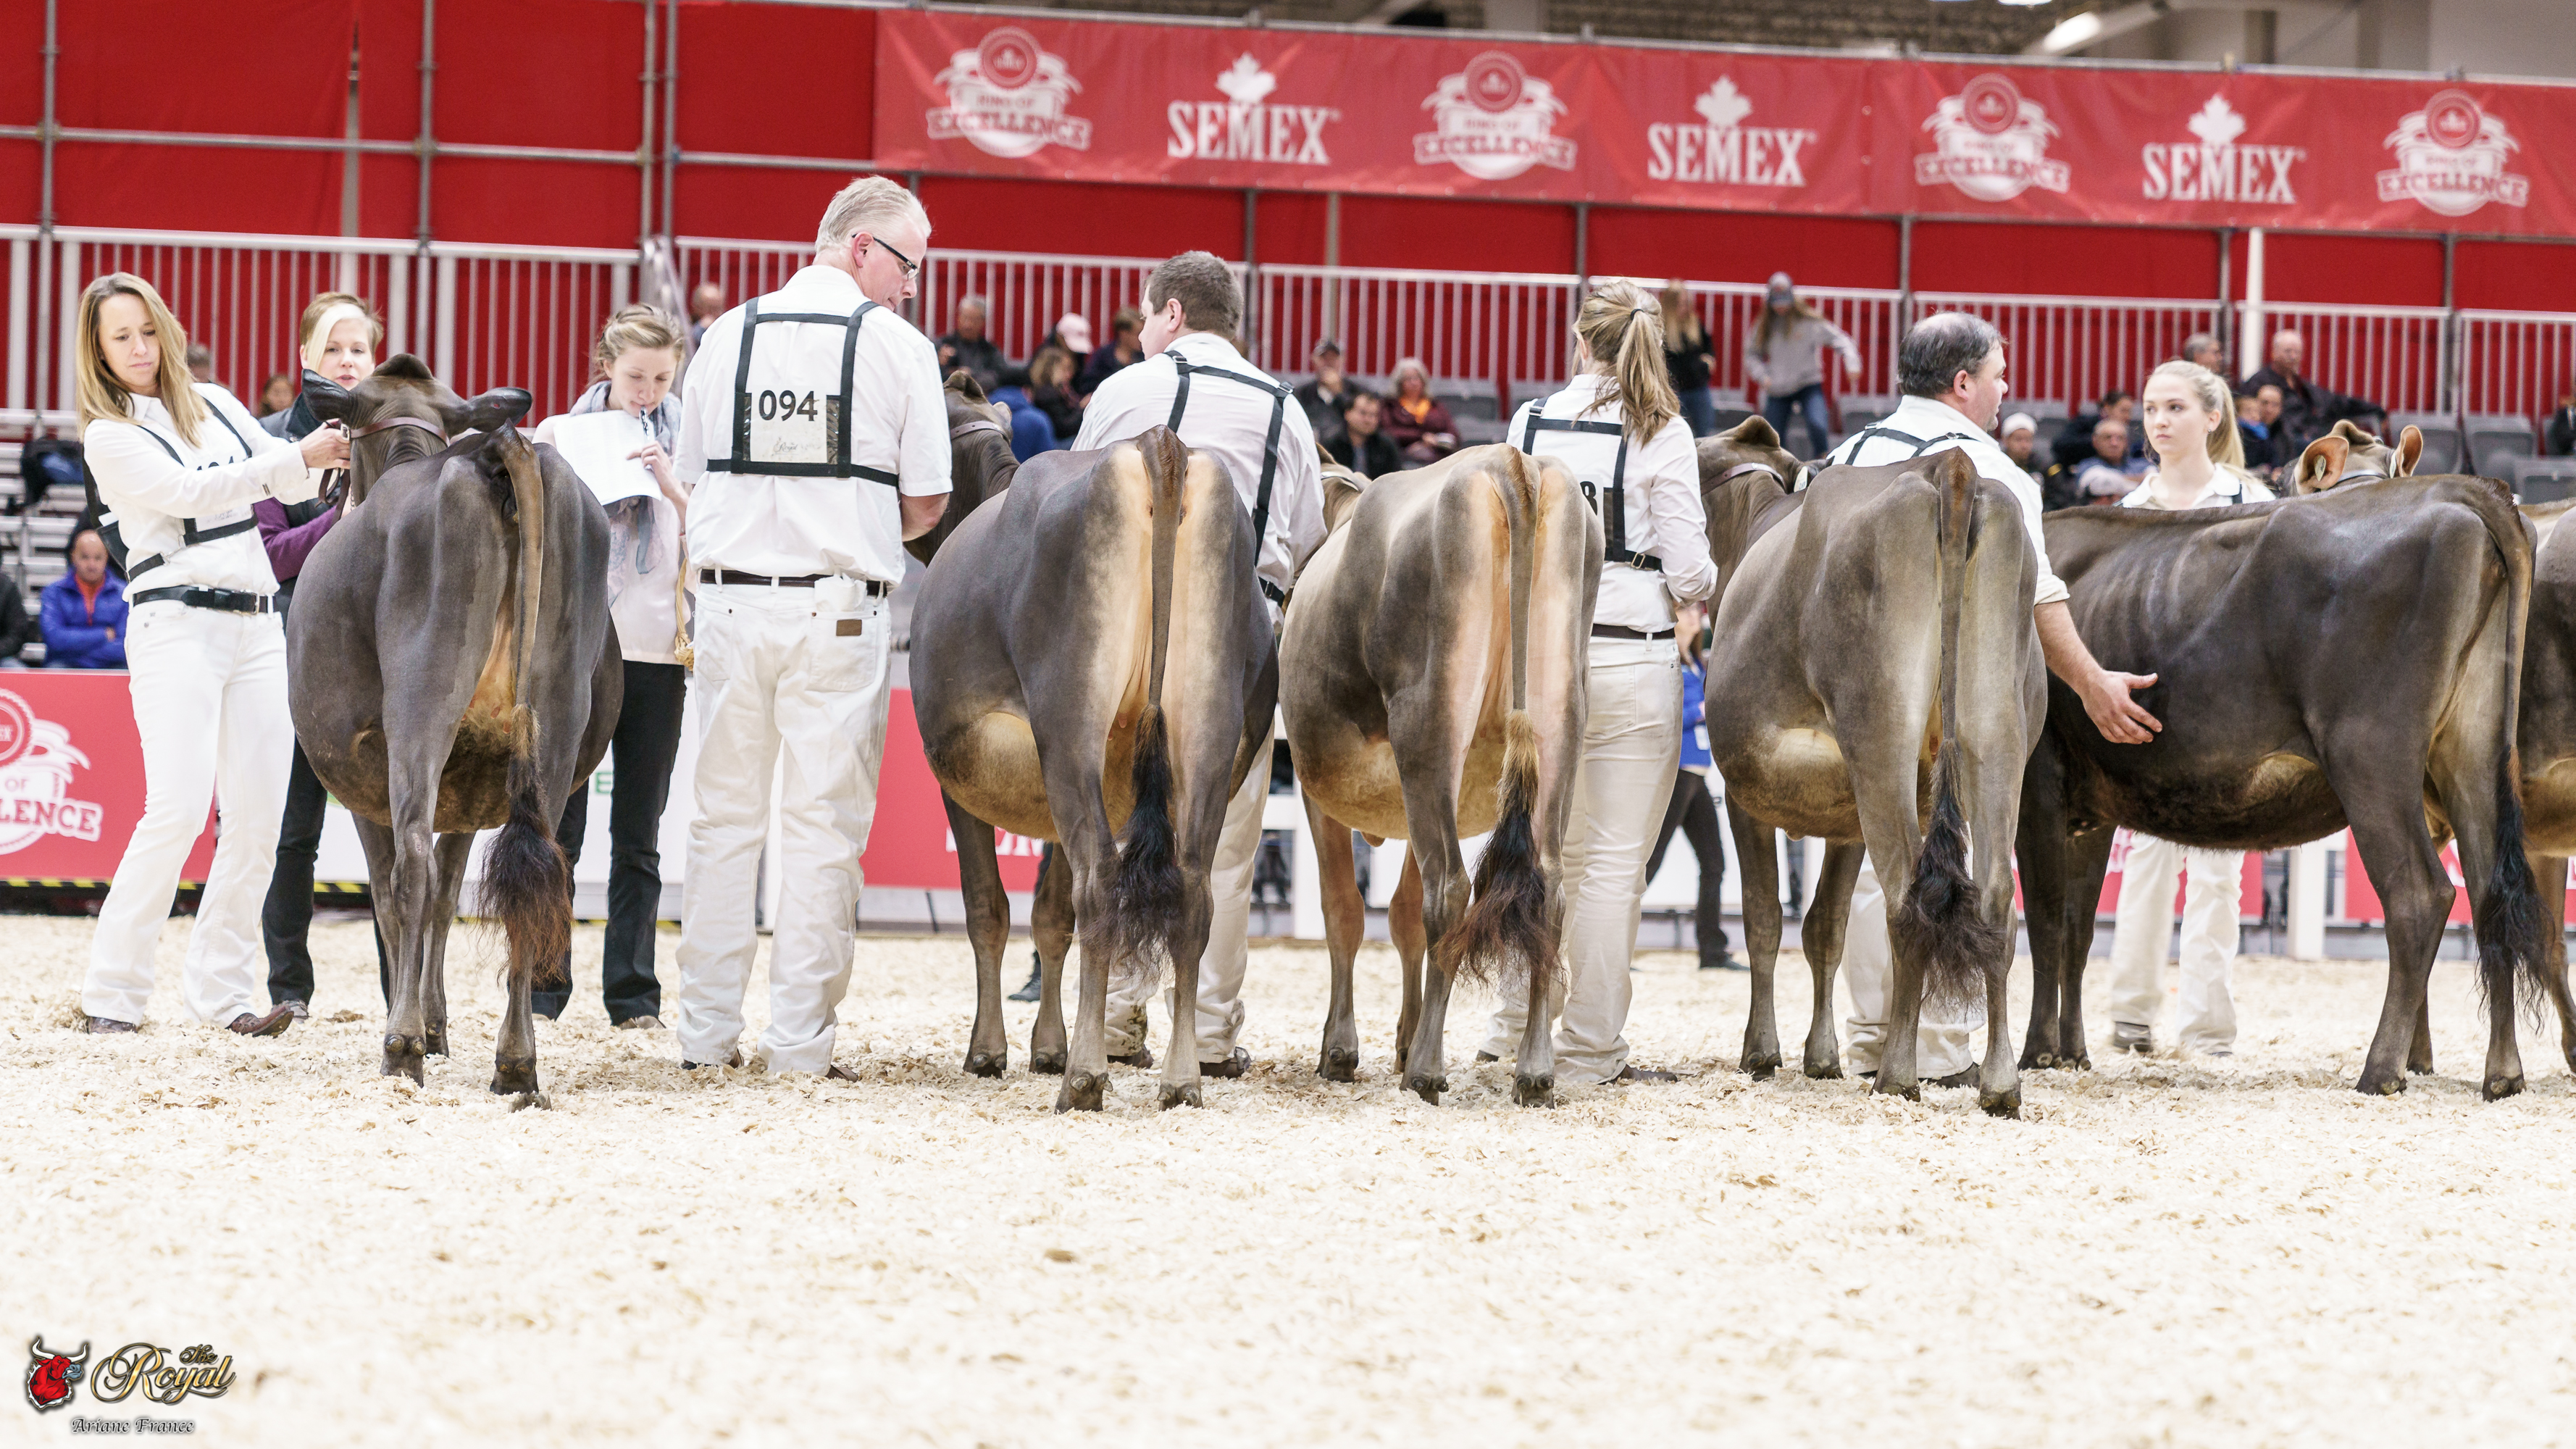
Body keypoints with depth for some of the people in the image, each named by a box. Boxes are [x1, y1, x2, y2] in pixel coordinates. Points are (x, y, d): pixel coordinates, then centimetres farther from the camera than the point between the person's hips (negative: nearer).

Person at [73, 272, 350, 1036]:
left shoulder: (215, 404, 16)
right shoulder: (109, 436, -1)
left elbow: (288, 478, 18)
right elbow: (188, 492, -13)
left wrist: (339, 451, -5)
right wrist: (301, 457, -21)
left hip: (256, 624, 6)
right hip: (176, 622, -6)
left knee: (260, 814, -1)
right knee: (178, 808, -17)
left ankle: (220, 989, 5)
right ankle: (111, 993, -11)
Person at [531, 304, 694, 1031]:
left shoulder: (688, 445, 6)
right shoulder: (564, 434, 5)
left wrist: (673, 488, -17)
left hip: (658, 653, 1)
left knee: (639, 838, 4)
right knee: (559, 825, -1)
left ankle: (634, 994, 7)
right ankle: (543, 986, 6)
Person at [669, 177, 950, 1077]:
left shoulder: (728, 336, 7)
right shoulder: (897, 346, -3)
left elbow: (691, 479, 10)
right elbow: (926, 504, -2)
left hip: (729, 597, 3)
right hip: (837, 607, -3)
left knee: (724, 816, 10)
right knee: (822, 824, 1)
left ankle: (706, 1028, 12)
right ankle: (800, 1036, 0)